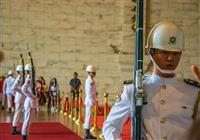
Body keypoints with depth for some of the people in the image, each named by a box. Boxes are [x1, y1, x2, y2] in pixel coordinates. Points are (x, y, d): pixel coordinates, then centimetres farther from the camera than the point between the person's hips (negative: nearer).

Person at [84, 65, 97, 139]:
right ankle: (87, 134, -4)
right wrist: (91, 102, -20)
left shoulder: (90, 80, 15)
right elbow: (89, 92, -19)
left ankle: (87, 133, 17)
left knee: (88, 116, 12)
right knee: (88, 116, -7)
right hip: (90, 100, -10)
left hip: (90, 100, 10)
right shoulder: (90, 81, -14)